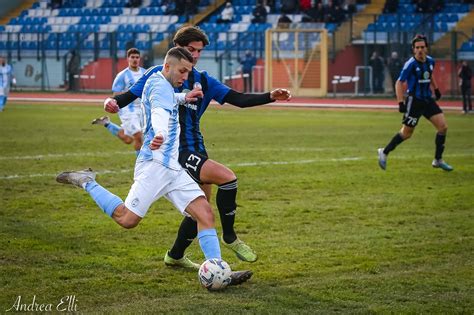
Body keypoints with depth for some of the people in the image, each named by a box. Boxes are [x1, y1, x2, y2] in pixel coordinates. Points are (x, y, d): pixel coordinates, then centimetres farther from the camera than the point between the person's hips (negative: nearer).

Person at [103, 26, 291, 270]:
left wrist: (270, 97, -8)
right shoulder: (159, 74, -1)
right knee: (227, 177, -21)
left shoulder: (203, 81, 13)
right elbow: (131, 95, 1)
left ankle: (175, 256, 30)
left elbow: (239, 100, 6)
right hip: (174, 151, -7)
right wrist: (113, 102, -22)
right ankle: (229, 237, -5)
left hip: (195, 150, 7)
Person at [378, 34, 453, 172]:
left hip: (428, 100, 6)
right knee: (406, 133, 0)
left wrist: (436, 89, 21)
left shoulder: (430, 61, 4)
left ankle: (438, 160, 7)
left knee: (443, 126, -4)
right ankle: (384, 152, 19)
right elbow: (399, 83, -11)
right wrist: (400, 102, -18)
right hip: (414, 101, -6)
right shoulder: (411, 64, -15)